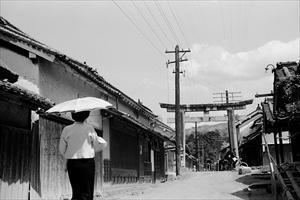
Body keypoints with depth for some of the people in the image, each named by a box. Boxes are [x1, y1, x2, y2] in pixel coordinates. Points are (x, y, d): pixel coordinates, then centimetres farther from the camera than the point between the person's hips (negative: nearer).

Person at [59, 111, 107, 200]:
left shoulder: (66, 130, 1)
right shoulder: (89, 129, -6)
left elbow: (62, 150, 5)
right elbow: (99, 145, -3)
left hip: (72, 163, 3)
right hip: (87, 162, -3)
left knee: (76, 192, 13)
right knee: (87, 192, 4)